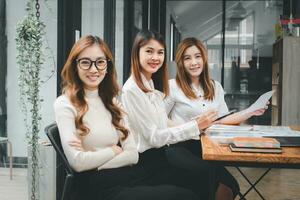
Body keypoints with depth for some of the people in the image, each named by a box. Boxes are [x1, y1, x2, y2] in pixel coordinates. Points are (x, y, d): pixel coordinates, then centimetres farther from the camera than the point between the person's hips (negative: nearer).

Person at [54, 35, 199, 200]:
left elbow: (133, 154, 5)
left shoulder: (112, 102, 16)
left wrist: (94, 160, -9)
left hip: (131, 178, 6)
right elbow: (78, 162, -12)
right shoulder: (65, 104, -2)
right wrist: (114, 150, 1)